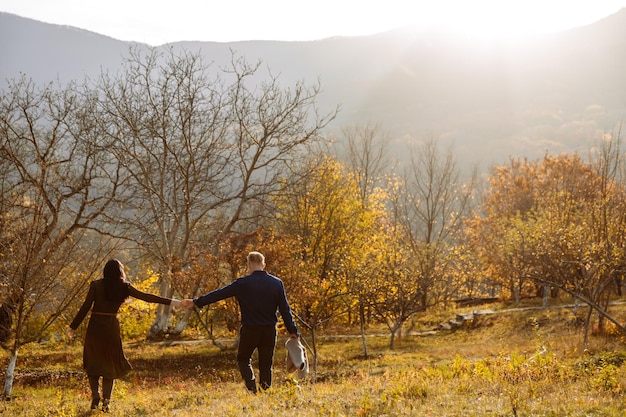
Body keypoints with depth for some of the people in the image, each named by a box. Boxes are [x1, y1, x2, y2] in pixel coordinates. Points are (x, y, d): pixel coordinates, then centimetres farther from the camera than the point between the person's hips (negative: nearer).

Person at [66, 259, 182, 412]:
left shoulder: (96, 285, -4)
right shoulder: (124, 287, -1)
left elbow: (85, 307, -6)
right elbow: (145, 297, -3)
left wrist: (73, 326, 1)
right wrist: (170, 302, 1)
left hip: (95, 327, -1)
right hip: (112, 328, 1)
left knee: (92, 363, 13)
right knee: (109, 364, 12)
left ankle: (95, 393, -7)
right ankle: (106, 400, 3)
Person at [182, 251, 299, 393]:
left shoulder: (242, 283, -7)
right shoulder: (277, 283, 1)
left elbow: (219, 294, -3)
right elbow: (285, 310, 1)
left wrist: (196, 302, 4)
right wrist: (293, 331, 7)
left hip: (249, 329, -2)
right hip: (269, 330, 2)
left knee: (243, 359, 16)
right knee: (266, 364, 12)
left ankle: (252, 387, -5)